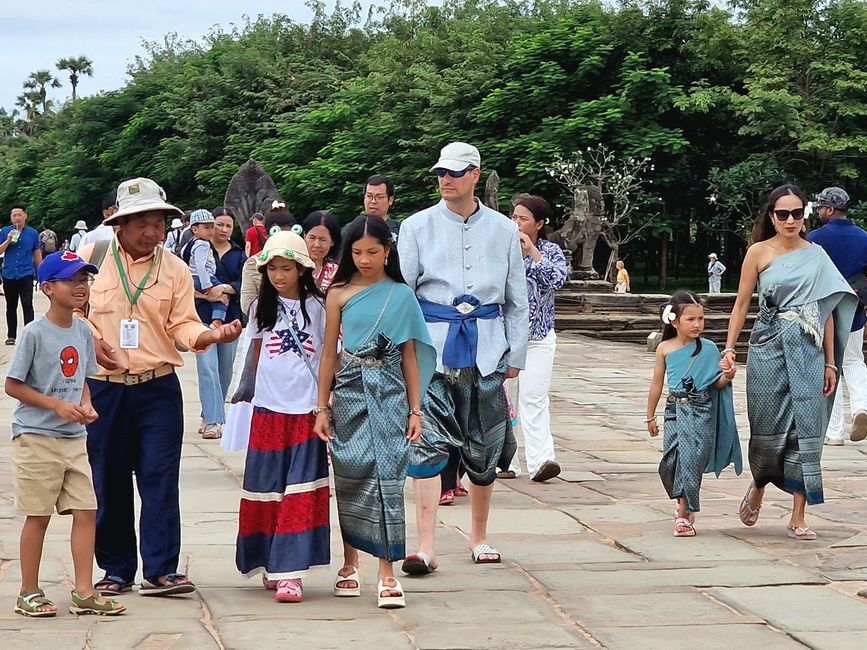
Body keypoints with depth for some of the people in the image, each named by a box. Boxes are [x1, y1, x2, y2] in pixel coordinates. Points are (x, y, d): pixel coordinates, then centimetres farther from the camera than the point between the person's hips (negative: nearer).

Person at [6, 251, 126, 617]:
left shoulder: (83, 332, 6)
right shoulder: (35, 333, -12)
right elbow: (13, 385, -11)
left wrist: (86, 406, -3)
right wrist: (58, 405, -17)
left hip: (73, 437, 6)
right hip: (36, 436, -6)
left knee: (86, 511, 2)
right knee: (38, 516, 2)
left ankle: (84, 593, 8)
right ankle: (29, 594, 14)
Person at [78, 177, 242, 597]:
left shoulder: (174, 269, 3)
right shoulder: (91, 258, 1)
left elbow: (182, 325, -2)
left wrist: (213, 335, -22)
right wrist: (89, 340, -9)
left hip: (158, 388, 0)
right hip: (103, 388, 0)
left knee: (160, 478, -6)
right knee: (109, 483, 6)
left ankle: (160, 570, -3)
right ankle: (116, 570, 17)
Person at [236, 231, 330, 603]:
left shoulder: (317, 307, 1)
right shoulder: (262, 307, 8)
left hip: (307, 411, -2)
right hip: (269, 409, 2)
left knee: (300, 493, -7)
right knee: (267, 488, 6)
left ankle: (290, 572, -8)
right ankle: (270, 564, 19)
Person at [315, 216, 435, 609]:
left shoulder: (401, 295, 4)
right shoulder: (339, 294, 4)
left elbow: (410, 355, 6)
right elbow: (329, 353, 7)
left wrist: (415, 410, 2)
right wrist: (322, 407, 4)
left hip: (390, 394, -1)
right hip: (350, 393, 1)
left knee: (387, 477, -8)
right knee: (350, 478, 6)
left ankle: (387, 573, -7)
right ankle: (350, 564, 20)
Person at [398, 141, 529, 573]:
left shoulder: (503, 229, 11)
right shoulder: (417, 227, 5)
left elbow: (518, 299, 15)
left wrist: (516, 354, 11)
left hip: (486, 350, 2)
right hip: (432, 348, -2)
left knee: (484, 448, 9)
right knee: (427, 442, -13)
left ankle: (479, 536, 26)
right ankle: (425, 546, -15)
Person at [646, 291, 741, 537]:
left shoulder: (708, 348, -1)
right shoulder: (665, 349, 3)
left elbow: (717, 383, 4)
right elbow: (657, 384, 12)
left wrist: (727, 376, -19)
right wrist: (650, 417, 16)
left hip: (701, 411, -2)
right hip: (675, 409, 2)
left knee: (691, 459, -9)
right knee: (671, 460, -4)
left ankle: (684, 515, -3)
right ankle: (684, 505, 21)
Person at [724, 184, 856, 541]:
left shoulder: (816, 255, 9)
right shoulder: (759, 252, 2)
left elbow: (827, 310, 9)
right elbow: (742, 304, 3)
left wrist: (830, 363, 5)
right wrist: (729, 348, -7)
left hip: (808, 351, 2)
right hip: (769, 349, -2)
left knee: (806, 428, -2)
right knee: (769, 426, 4)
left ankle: (798, 517, 3)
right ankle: (757, 487, 34)